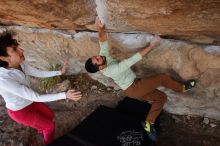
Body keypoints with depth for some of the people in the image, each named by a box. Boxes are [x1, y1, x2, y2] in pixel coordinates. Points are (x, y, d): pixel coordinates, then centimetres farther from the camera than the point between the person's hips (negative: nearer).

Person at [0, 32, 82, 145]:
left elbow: (39, 73, 1)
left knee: (50, 115, 26)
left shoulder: (20, 64, -17)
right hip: (20, 111, -7)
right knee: (50, 126, 9)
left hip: (29, 102, 7)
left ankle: (41, 130, 57)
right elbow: (36, 97, -37)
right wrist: (65, 95, -37)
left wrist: (60, 72, -4)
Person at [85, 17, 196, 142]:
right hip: (134, 89, -9)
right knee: (163, 78, -5)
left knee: (161, 97, 13)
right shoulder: (112, 70, -32)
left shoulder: (104, 56, -8)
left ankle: (149, 123, 14)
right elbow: (133, 60, -35)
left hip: (132, 89, 9)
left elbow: (103, 42, -4)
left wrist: (100, 29, -24)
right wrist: (151, 46, -32)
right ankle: (182, 88, 23)